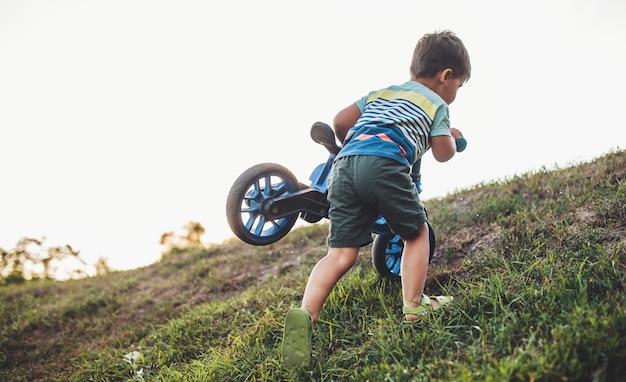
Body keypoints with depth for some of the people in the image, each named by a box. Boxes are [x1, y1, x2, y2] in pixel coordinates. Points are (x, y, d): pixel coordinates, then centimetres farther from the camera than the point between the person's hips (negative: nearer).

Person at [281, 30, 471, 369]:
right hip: (385, 165, -4)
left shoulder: (379, 92, 35)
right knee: (417, 233, 18)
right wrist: (452, 137, 38)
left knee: (341, 254, 3)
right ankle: (414, 306, 13)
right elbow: (443, 152, 15)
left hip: (343, 165, 5)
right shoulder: (436, 103, 22)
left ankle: (306, 314, -14)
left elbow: (340, 122, 27)